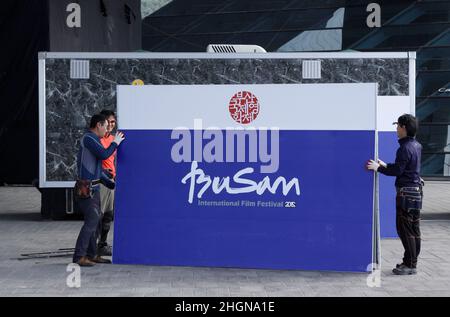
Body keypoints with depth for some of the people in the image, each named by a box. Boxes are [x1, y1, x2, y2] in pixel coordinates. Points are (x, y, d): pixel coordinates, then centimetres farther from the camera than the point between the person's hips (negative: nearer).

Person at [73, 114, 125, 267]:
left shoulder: (93, 139, 19)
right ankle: (79, 256, -12)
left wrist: (110, 182, 25)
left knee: (95, 220, 12)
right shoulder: (88, 138, -12)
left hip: (93, 187, 10)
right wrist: (115, 143, -6)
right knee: (91, 220, -13)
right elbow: (104, 155, -23)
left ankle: (91, 255, 18)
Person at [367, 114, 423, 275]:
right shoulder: (416, 146, 12)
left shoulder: (405, 148, -18)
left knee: (405, 229, -4)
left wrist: (378, 168, -10)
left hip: (406, 193, -10)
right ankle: (411, 262, 20)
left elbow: (397, 170, -19)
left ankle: (410, 265, 0)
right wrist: (386, 166, 20)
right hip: (416, 192, 10)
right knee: (414, 230, 13)